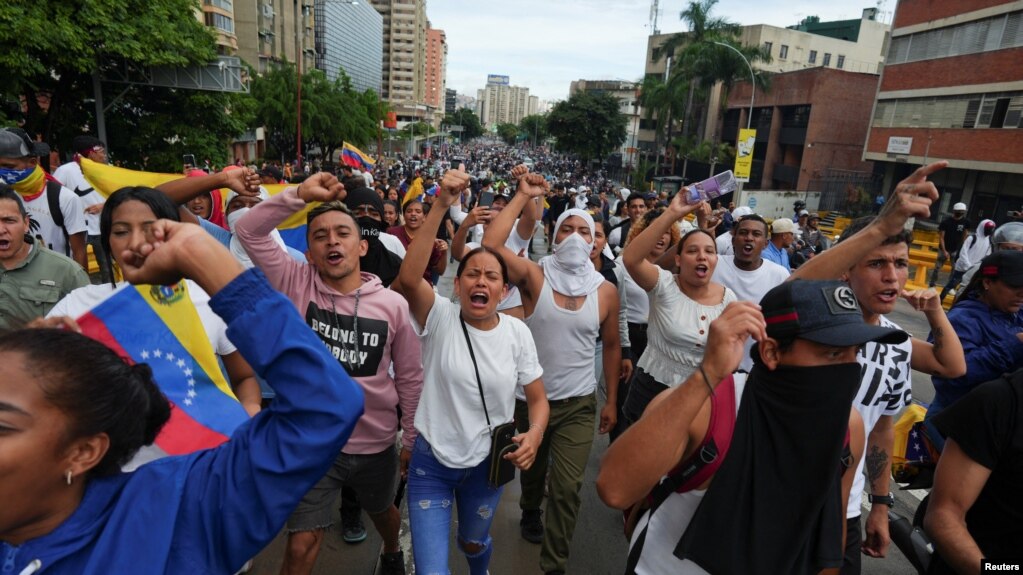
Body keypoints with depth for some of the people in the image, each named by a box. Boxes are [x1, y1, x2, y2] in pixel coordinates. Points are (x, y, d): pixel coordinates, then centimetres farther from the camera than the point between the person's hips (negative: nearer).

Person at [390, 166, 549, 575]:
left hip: (487, 464, 3)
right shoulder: (440, 318, -17)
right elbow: (407, 279, -37)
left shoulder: (517, 333, -10)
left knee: (473, 541, 29)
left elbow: (538, 400, -2)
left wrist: (534, 434, -23)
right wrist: (441, 206, -43)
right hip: (431, 463, -2)